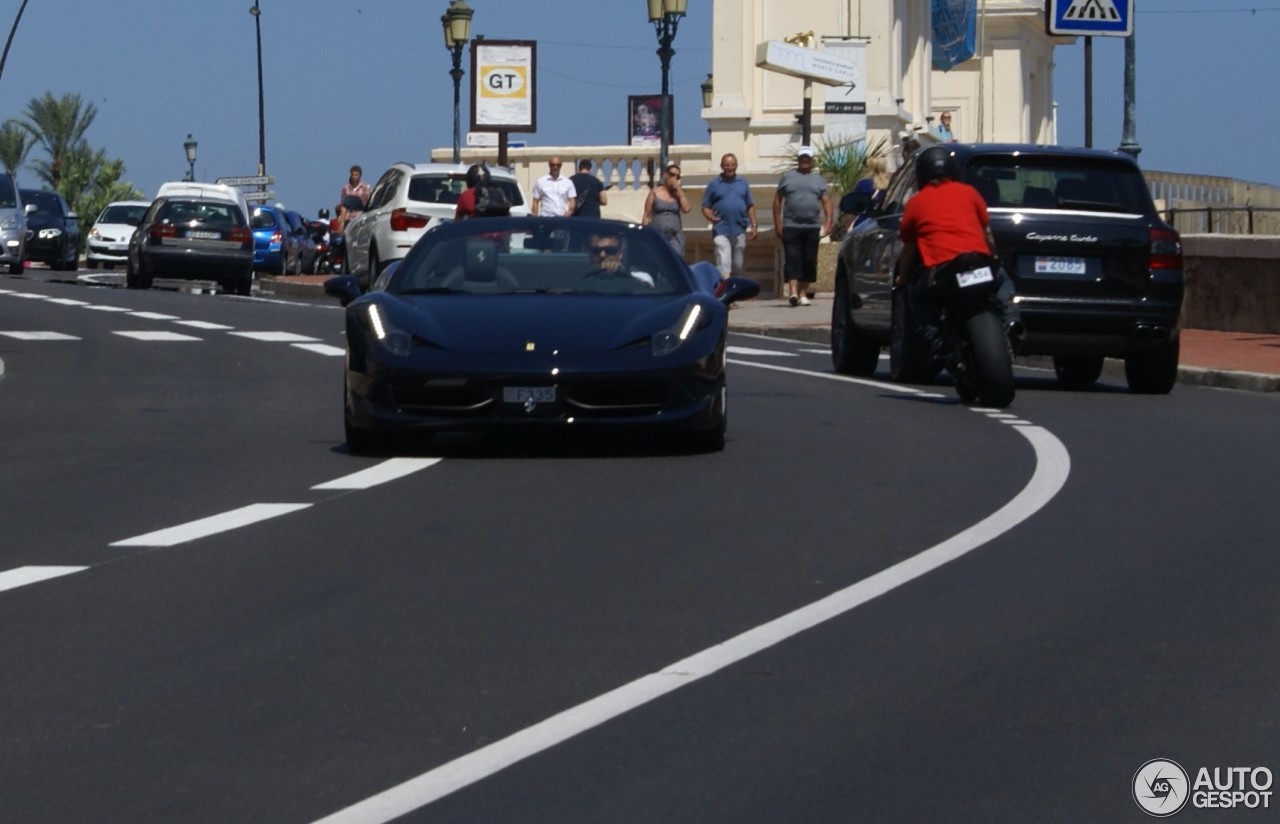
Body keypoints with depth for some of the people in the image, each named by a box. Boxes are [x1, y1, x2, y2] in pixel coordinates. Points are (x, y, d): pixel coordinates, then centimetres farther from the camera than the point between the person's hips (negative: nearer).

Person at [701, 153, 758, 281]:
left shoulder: (743, 183, 12)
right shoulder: (714, 184, 5)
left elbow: (750, 206, 14)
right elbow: (705, 206, 4)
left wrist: (753, 226, 7)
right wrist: (710, 217, -17)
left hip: (740, 230, 3)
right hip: (721, 231, -3)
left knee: (738, 265, 9)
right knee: (723, 263, -14)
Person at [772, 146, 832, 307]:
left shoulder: (818, 180, 14)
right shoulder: (787, 177, 9)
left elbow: (826, 201, 9)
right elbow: (777, 200, 9)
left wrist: (828, 221, -6)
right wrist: (777, 223, 0)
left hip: (812, 227, 2)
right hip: (791, 226, -2)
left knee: (809, 261, 3)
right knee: (792, 259, -12)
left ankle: (803, 293, 11)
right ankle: (793, 292, -22)